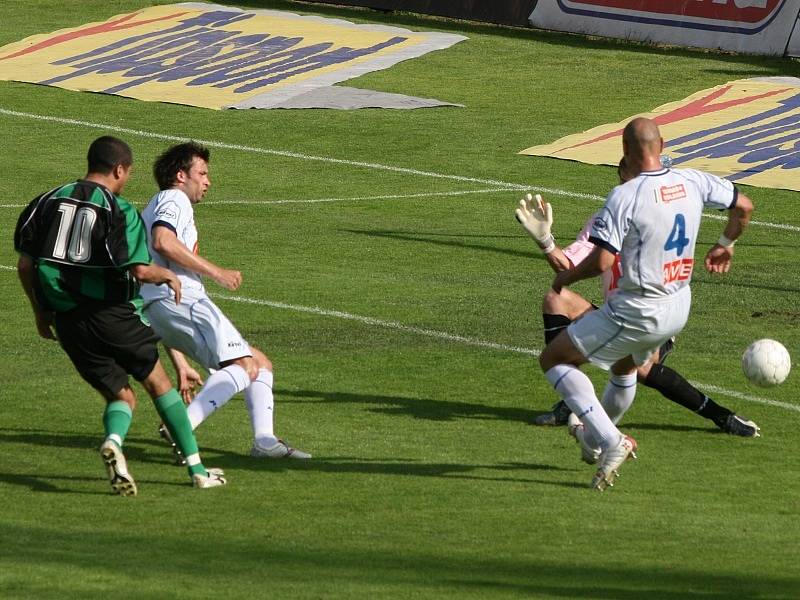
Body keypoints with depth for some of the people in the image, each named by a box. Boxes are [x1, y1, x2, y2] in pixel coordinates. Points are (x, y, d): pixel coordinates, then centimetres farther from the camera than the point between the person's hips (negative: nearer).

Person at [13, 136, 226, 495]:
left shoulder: (50, 201, 6)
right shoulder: (120, 211, -9)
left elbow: (25, 264, 5)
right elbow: (140, 270, -16)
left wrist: (40, 311, 17)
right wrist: (167, 275, 6)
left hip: (67, 319, 4)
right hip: (111, 314, -4)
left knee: (120, 396, 12)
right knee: (158, 383, 15)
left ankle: (113, 441, -23)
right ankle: (198, 470, 15)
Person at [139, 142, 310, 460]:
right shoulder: (173, 199, 6)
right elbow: (162, 242, -17)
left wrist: (180, 363, 30)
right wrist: (215, 272, -11)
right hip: (177, 296, -9)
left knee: (260, 363, 13)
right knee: (245, 366, -20)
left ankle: (264, 441, -4)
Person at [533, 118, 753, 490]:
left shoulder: (625, 197, -22)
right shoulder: (693, 182, -2)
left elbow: (602, 261, -26)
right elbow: (743, 205, 12)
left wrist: (566, 277, -6)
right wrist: (725, 245, 31)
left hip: (637, 312, -8)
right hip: (679, 309, 8)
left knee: (553, 359, 4)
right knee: (625, 367, 35)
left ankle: (610, 441, -7)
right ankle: (595, 437, 55)